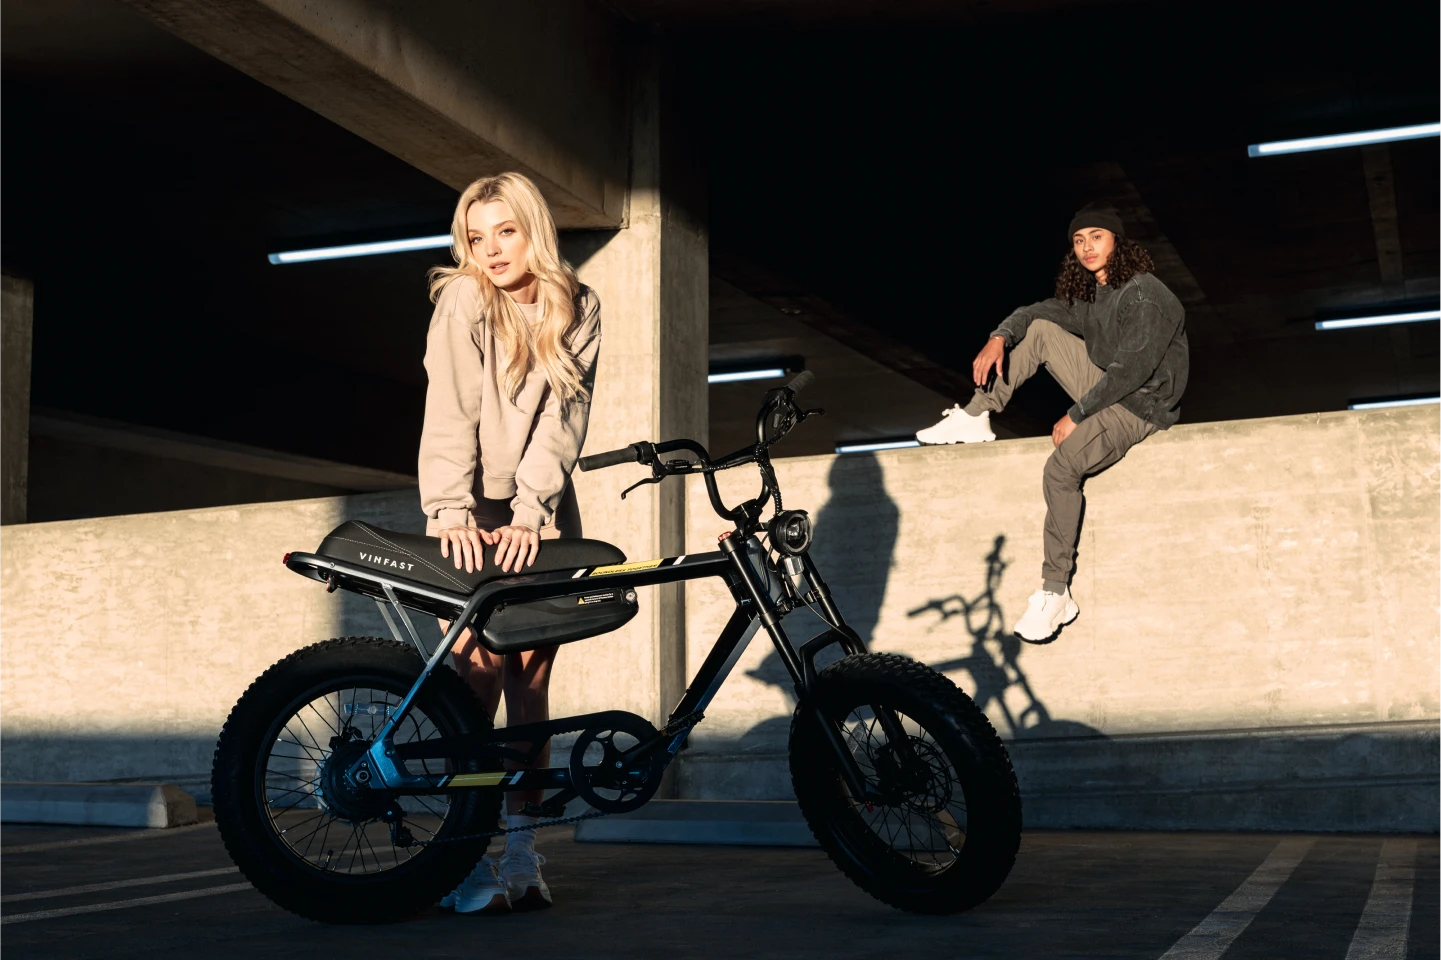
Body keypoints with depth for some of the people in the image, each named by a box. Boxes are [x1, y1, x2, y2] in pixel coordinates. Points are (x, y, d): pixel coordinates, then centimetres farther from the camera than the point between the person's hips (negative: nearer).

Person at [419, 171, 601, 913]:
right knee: (479, 673, -11)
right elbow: (450, 412, -15)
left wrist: (528, 512, -17)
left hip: (542, 514, 3)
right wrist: (450, 511, -25)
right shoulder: (464, 302, -7)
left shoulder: (577, 311, 1)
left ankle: (522, 858, 5)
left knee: (530, 683, 0)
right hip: (476, 515, -2)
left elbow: (561, 419, -6)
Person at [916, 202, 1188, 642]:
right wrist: (999, 338, -6)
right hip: (1105, 387, 9)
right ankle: (975, 418, 5)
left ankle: (1056, 595, -20)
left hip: (1140, 405, -9)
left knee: (1061, 468, -29)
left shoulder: (1144, 295, -20)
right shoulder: (1089, 292, 7)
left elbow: (1131, 370, -24)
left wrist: (1076, 416, -19)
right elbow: (1039, 311, 16)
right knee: (1040, 329, 2)